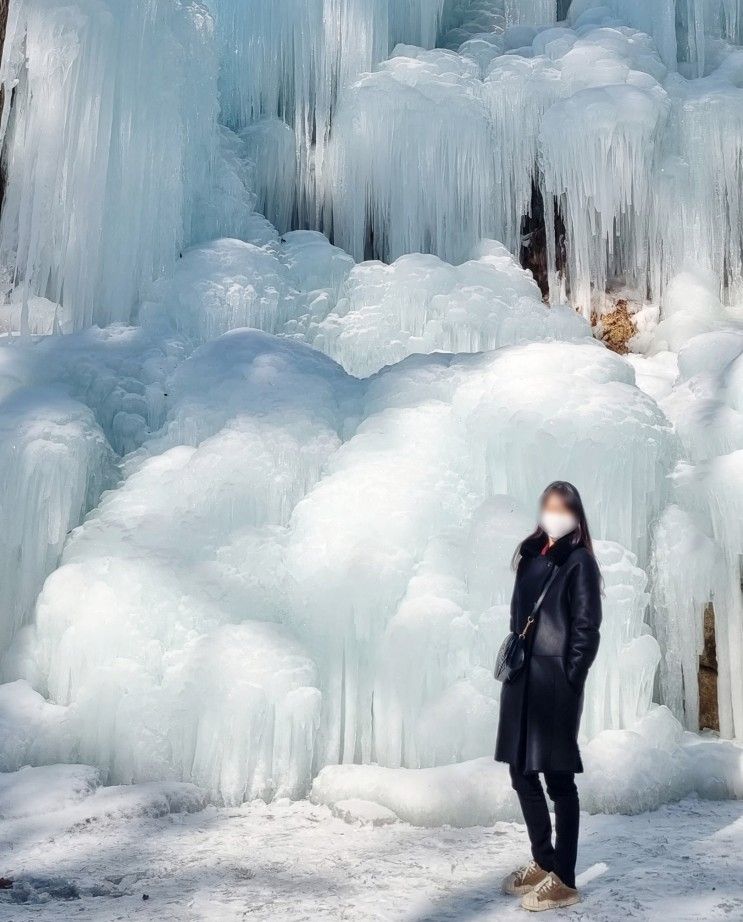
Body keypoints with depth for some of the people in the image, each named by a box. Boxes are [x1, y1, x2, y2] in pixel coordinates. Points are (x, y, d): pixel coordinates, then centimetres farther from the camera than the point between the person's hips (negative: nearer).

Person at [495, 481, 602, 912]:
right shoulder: (531, 555, 13)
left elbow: (587, 629, -9)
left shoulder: (580, 562, -5)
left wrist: (568, 682, -13)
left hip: (555, 681, -7)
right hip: (521, 678, 7)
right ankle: (543, 863, 29)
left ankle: (564, 881, 10)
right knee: (522, 773, 13)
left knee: (559, 779, 0)